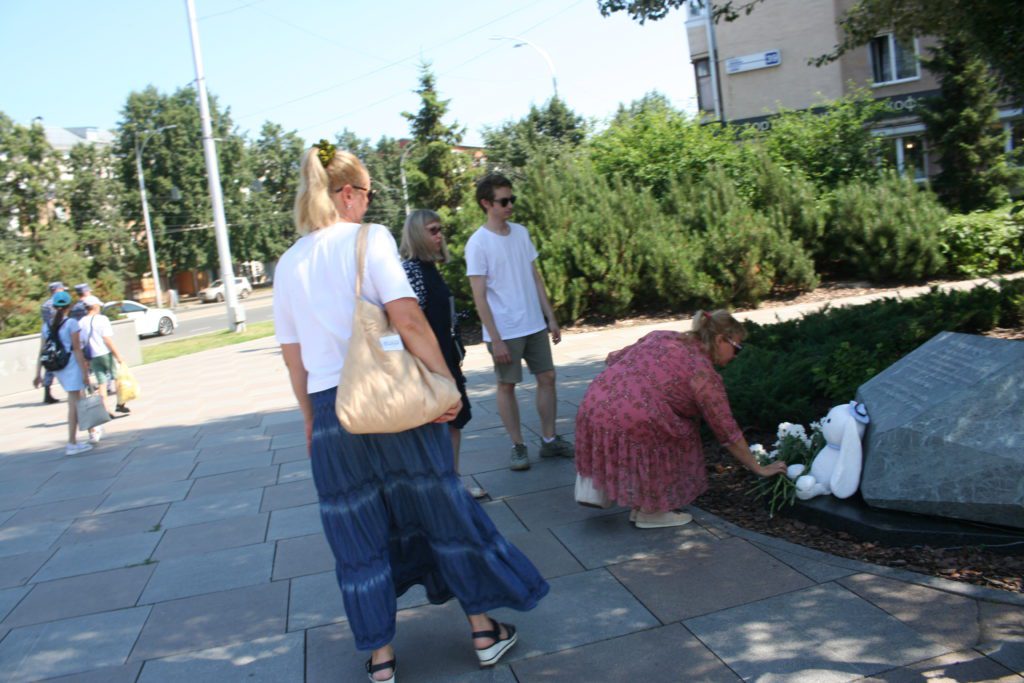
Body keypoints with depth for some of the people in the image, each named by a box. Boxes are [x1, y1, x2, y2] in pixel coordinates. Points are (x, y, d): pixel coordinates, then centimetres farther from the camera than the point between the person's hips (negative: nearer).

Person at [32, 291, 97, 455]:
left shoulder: (47, 326, 8)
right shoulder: (71, 323, -8)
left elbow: (42, 352, 6)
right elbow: (77, 349, -13)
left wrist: (38, 374, 9)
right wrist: (85, 372, -12)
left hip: (57, 368, 6)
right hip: (72, 366, -6)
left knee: (75, 402, 19)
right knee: (74, 404, -4)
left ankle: (91, 432, 32)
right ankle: (72, 444, -4)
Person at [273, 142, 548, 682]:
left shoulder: (288, 264, 8)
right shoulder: (368, 238, -7)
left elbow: (291, 354, 11)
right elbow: (407, 319, -17)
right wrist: (446, 384, -12)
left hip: (331, 411, 4)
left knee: (359, 537, 14)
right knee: (446, 513, 12)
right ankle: (484, 632, 26)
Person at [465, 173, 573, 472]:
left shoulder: (521, 232, 7)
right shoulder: (478, 243, -11)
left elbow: (535, 278, 13)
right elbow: (479, 296, -13)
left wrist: (551, 318, 10)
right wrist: (495, 339, -16)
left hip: (535, 325, 6)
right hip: (504, 331, -6)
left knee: (547, 377, 8)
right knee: (507, 385, 4)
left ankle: (549, 440, 21)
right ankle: (518, 446, 16)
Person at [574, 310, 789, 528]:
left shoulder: (661, 336, 17)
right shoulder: (704, 375, -2)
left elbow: (613, 357, 22)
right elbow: (728, 433, 3)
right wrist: (759, 469, 13)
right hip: (627, 425, -8)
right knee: (683, 437, 13)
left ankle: (638, 506, 31)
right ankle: (650, 513, 18)